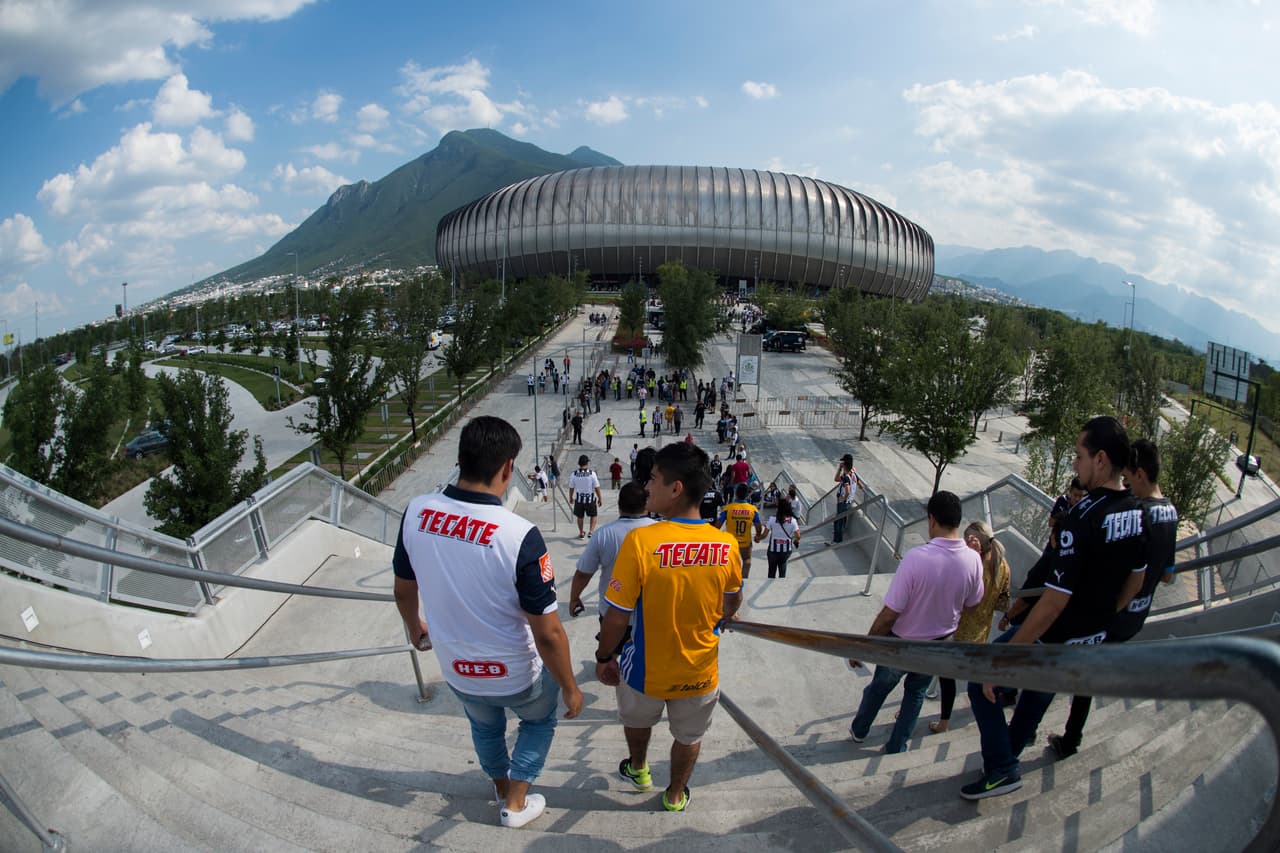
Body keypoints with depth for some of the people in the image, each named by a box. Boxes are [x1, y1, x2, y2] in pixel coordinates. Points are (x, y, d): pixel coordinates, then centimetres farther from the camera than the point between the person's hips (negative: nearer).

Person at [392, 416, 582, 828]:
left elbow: (404, 590, 1)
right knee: (539, 720, 31)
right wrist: (570, 688, -8)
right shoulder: (519, 535, -33)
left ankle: (502, 787, 59)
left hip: (457, 671, 4)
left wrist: (413, 627, 22)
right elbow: (548, 633, -25)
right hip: (516, 674, -4)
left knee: (485, 725, 35)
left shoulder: (416, 512, -18)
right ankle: (516, 804, 41)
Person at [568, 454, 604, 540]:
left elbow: (571, 488, 2)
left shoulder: (574, 474, -7)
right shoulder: (592, 473, -13)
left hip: (579, 499, 2)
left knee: (580, 517, 20)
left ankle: (581, 533, 32)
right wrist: (600, 499, 2)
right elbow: (597, 488, -10)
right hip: (590, 499, -2)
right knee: (593, 516, 18)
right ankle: (591, 531, 1)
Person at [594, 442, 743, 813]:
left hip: (646, 670, -1)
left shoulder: (640, 541, -29)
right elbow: (732, 604, 2)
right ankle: (675, 795, 50)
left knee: (637, 719, 32)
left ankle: (638, 770, 57)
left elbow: (618, 616, -22)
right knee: (689, 736, 28)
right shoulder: (726, 545, -17)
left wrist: (603, 658, -4)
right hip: (700, 673, 2)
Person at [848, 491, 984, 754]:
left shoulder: (917, 557, -34)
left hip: (902, 643, -3)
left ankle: (858, 730, 46)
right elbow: (971, 604, 0)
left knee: (878, 687, 23)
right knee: (916, 694, 27)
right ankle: (896, 747, 40)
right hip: (938, 645, 3)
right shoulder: (973, 560, -20)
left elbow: (889, 614, -28)